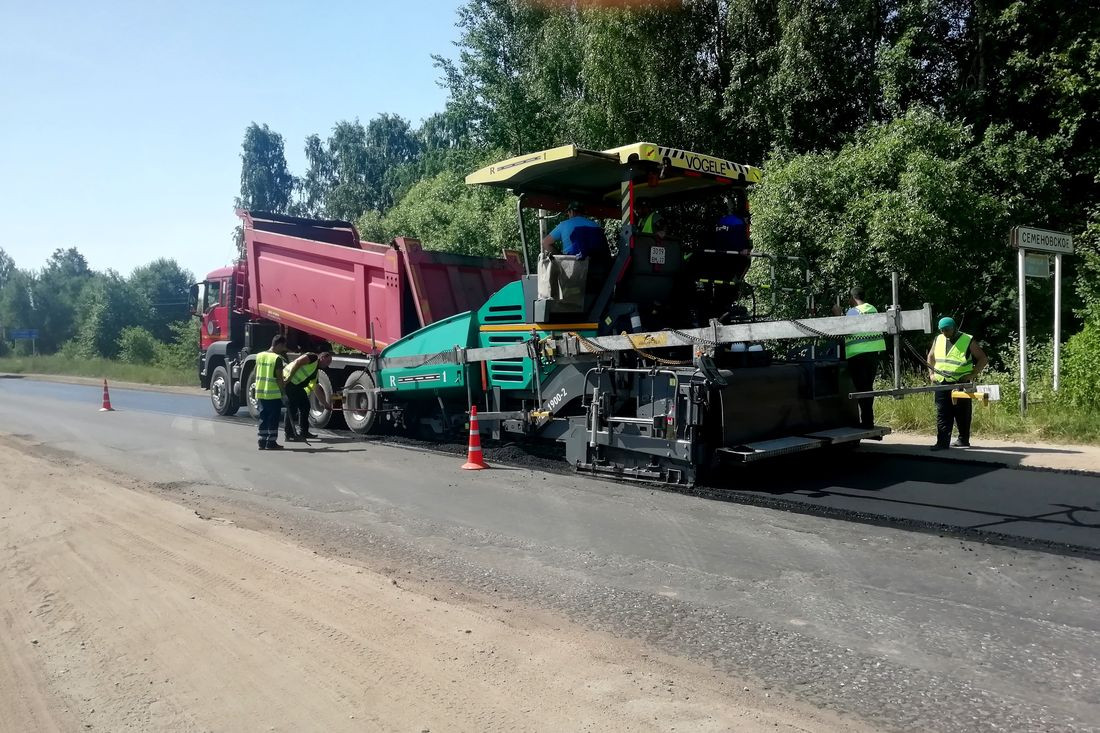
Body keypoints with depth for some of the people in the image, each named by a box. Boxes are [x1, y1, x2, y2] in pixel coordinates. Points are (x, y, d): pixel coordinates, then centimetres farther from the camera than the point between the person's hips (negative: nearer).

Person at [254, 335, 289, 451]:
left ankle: (262, 442, 15)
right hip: (273, 394, -7)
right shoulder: (277, 358, -13)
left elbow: (256, 373, 14)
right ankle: (271, 443, 4)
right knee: (273, 419, 2)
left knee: (263, 417, 13)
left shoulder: (259, 355, 8)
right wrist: (283, 391, -3)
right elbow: (279, 378, -15)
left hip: (260, 393, 7)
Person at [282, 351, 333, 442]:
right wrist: (289, 377, -26)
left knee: (305, 405, 12)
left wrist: (326, 404, 24)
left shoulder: (316, 372, 21)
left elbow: (317, 389, 25)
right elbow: (298, 362, -20)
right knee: (292, 407, -9)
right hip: (288, 381, -10)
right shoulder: (313, 357, -5)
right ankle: (289, 434, -4)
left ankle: (303, 432, 21)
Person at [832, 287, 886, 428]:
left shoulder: (854, 311, -11)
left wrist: (837, 315, -5)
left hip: (858, 354, -8)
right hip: (873, 352, 8)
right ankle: (869, 420, 18)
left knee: (861, 388, -4)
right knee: (868, 387, 14)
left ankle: (865, 421, -5)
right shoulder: (873, 309, 14)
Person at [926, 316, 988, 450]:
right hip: (942, 384, 4)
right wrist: (931, 374, 11)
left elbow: (983, 359, -3)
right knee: (942, 414, -3)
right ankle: (943, 442, -4)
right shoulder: (938, 340, 9)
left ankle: (964, 440, 20)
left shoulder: (968, 341, -5)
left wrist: (972, 375, -11)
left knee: (962, 414, 7)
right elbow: (931, 357, 23)